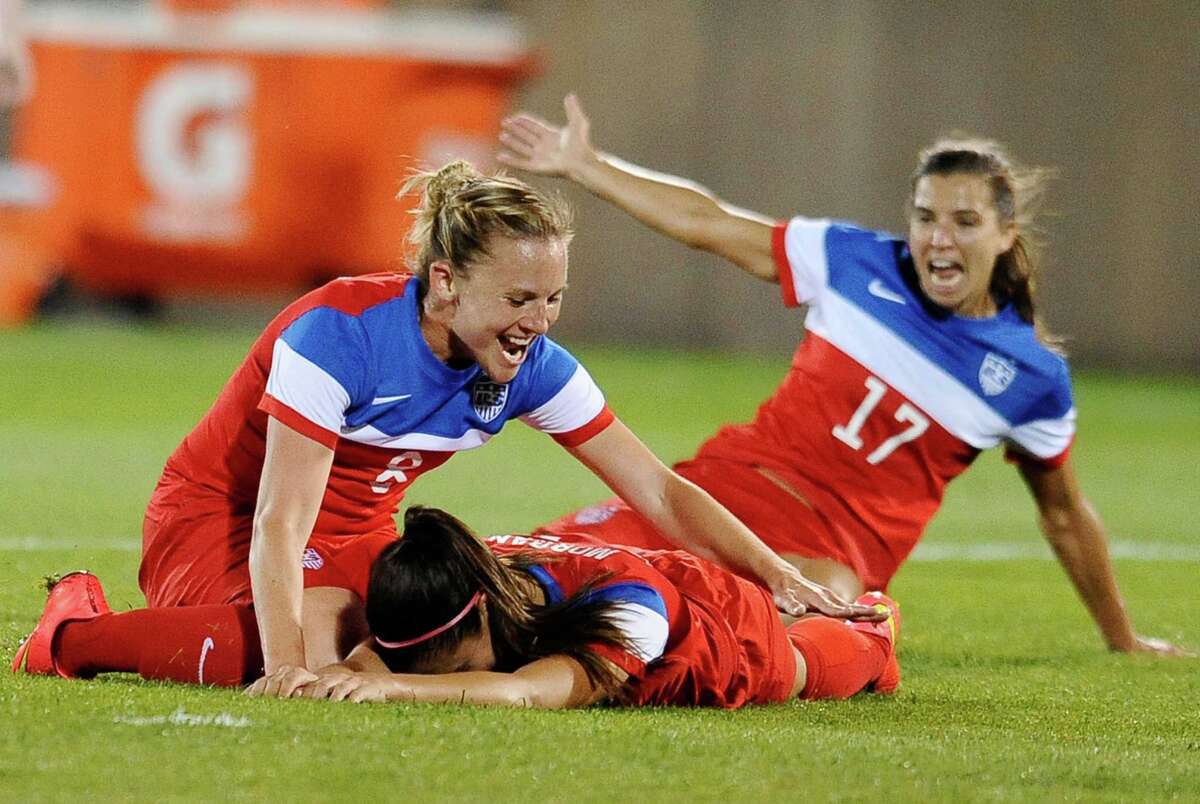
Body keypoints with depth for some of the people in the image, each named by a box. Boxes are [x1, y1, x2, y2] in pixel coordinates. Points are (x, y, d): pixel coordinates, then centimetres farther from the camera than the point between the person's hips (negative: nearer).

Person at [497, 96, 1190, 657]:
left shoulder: (1035, 373, 2)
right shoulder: (859, 262, 3)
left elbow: (1065, 515, 15)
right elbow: (708, 224, 9)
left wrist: (1123, 638, 23)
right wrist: (582, 166, 5)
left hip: (839, 546, -2)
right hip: (737, 479, 2)